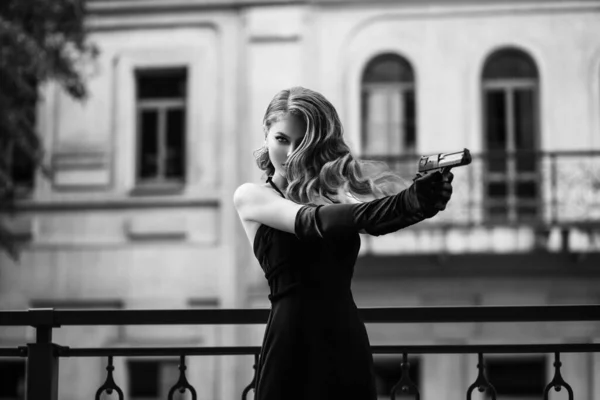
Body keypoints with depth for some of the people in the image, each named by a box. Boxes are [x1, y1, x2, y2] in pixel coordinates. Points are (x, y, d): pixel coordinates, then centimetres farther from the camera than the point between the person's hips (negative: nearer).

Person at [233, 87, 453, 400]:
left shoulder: (337, 188, 12)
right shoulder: (251, 197, 2)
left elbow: (372, 220, -11)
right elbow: (309, 222, -17)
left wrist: (416, 200, -35)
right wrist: (407, 203, -33)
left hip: (346, 344, 3)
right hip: (290, 345, -3)